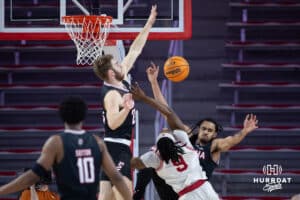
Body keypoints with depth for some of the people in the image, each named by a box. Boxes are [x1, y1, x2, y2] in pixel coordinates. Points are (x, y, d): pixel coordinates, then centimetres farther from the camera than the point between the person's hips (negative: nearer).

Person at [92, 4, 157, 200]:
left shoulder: (120, 80, 8)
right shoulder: (112, 94, -18)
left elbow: (134, 51, 14)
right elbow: (113, 123, -29)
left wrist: (149, 25, 15)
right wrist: (126, 107, -45)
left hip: (120, 146, 10)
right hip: (117, 147, -10)